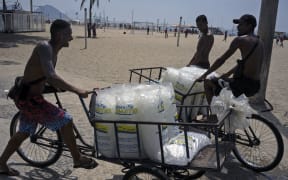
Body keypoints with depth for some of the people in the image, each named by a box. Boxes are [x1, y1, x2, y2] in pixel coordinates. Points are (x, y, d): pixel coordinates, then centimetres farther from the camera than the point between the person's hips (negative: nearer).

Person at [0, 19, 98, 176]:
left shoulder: (53, 50, 7)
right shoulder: (44, 47, -22)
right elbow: (51, 76, -37)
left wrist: (62, 87, 16)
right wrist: (76, 90, -36)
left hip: (29, 97, 10)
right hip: (27, 98, -10)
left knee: (24, 132, 22)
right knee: (65, 120, -10)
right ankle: (77, 159, 5)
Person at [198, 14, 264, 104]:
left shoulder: (240, 40, -12)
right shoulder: (260, 42, 13)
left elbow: (221, 60, -8)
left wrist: (204, 75, 0)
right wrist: (228, 73, 26)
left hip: (244, 84, -9)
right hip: (255, 86, 9)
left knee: (208, 83, 4)